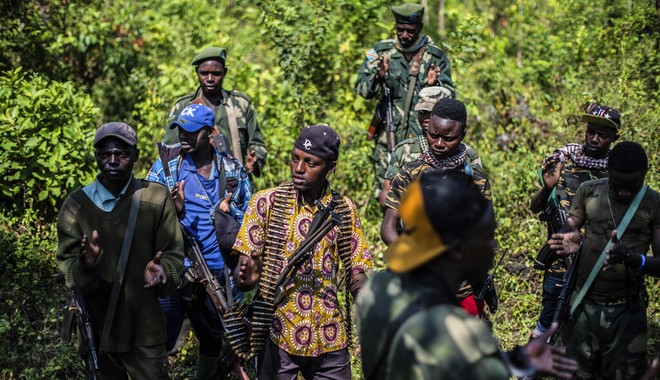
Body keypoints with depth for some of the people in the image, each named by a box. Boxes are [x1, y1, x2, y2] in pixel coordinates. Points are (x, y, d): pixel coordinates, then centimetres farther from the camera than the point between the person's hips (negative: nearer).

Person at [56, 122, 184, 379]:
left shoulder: (157, 199, -4)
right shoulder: (76, 206, -4)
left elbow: (173, 254, -4)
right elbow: (68, 269, -6)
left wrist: (161, 270, -28)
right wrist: (86, 266, -30)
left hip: (145, 331, -1)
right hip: (96, 330, 1)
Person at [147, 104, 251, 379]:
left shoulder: (232, 170, 3)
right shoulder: (167, 162, -2)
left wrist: (228, 213, -11)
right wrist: (173, 209, -21)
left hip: (214, 271, 3)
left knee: (212, 338, 18)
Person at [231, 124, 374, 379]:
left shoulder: (345, 210, 5)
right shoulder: (266, 202, -3)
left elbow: (356, 273, 6)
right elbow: (244, 266, -5)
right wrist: (246, 277, -28)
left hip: (330, 339, 3)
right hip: (278, 337, -2)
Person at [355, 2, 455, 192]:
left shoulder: (436, 56, 2)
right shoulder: (381, 51, 3)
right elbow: (361, 88, 0)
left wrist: (434, 85, -18)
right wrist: (378, 77, -21)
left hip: (423, 137, -1)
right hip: (388, 136, 1)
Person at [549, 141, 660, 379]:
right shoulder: (588, 192, -2)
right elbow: (567, 232, 3)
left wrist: (631, 258, -32)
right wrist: (569, 242, -22)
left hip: (626, 311, -2)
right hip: (583, 305, 2)